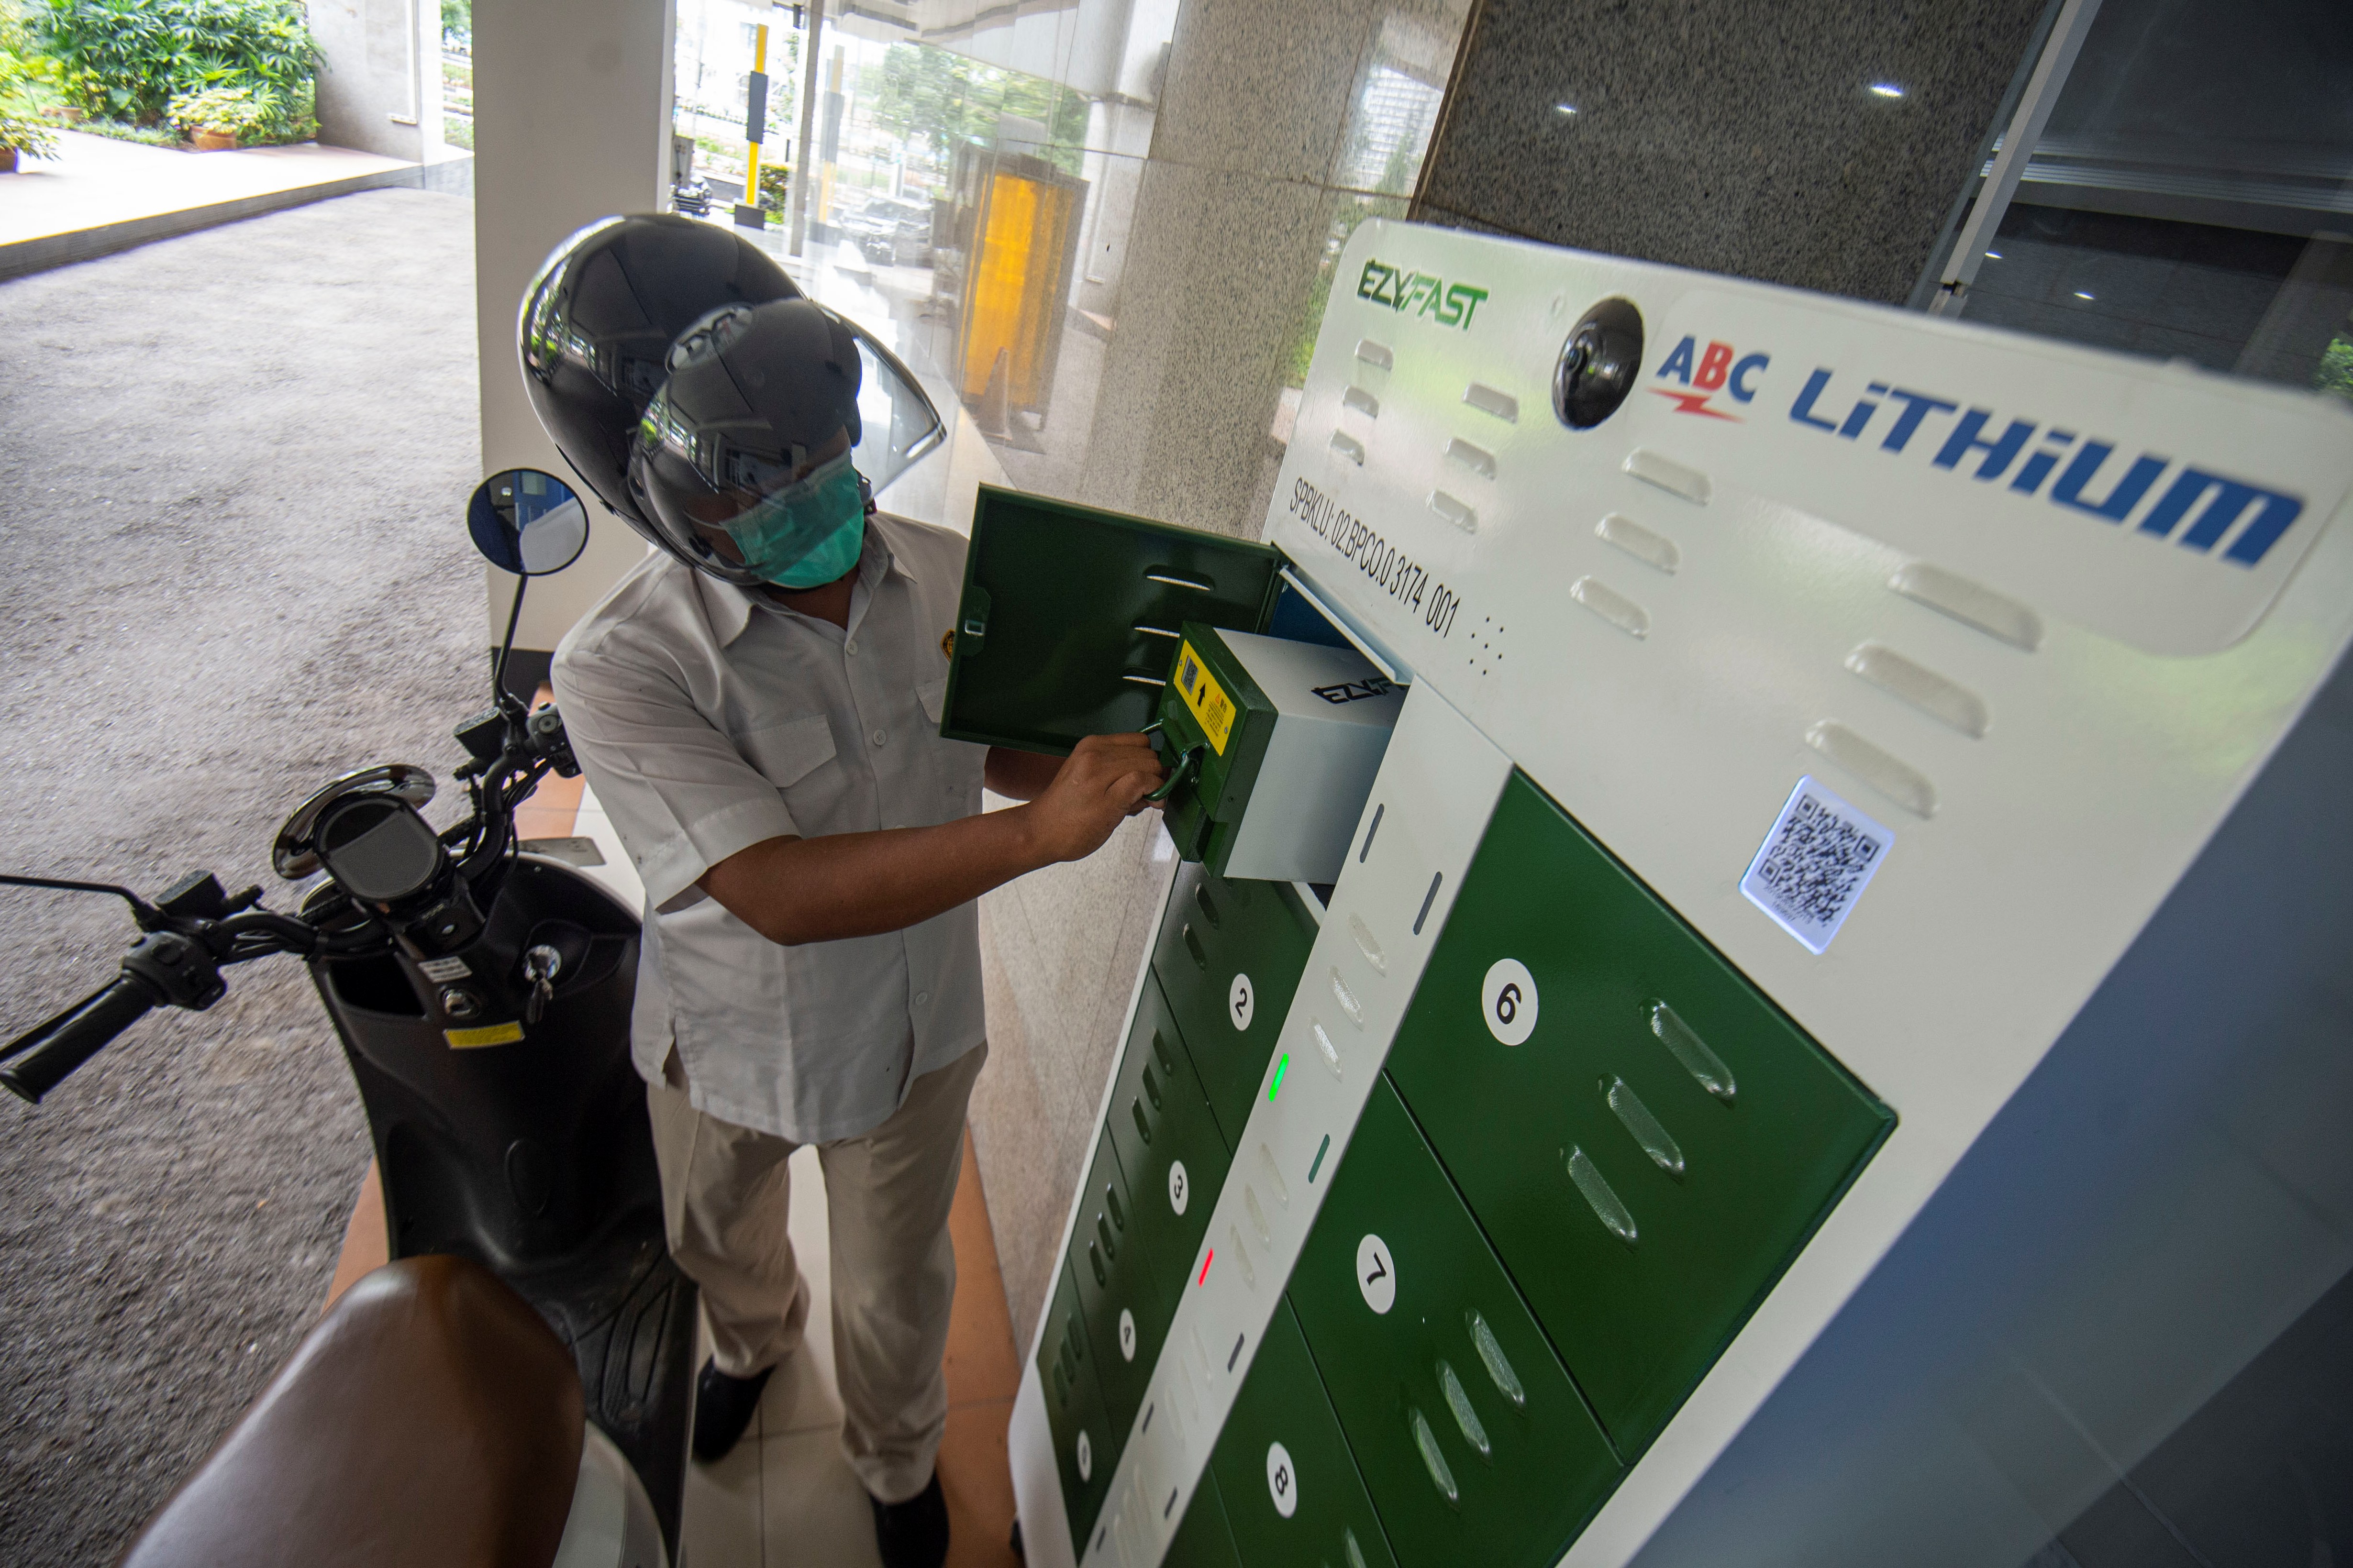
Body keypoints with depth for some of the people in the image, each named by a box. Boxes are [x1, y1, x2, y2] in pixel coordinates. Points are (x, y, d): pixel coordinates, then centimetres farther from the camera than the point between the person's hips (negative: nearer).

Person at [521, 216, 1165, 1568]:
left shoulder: (947, 578, -17)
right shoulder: (624, 670, -29)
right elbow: (783, 894, -37)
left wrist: (1102, 765, -18)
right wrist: (1036, 834, -44)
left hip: (912, 1034, 1)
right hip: (728, 1043, 0)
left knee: (897, 1299, 23)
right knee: (721, 1247, 33)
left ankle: (899, 1460, 58)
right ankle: (755, 1338, 71)